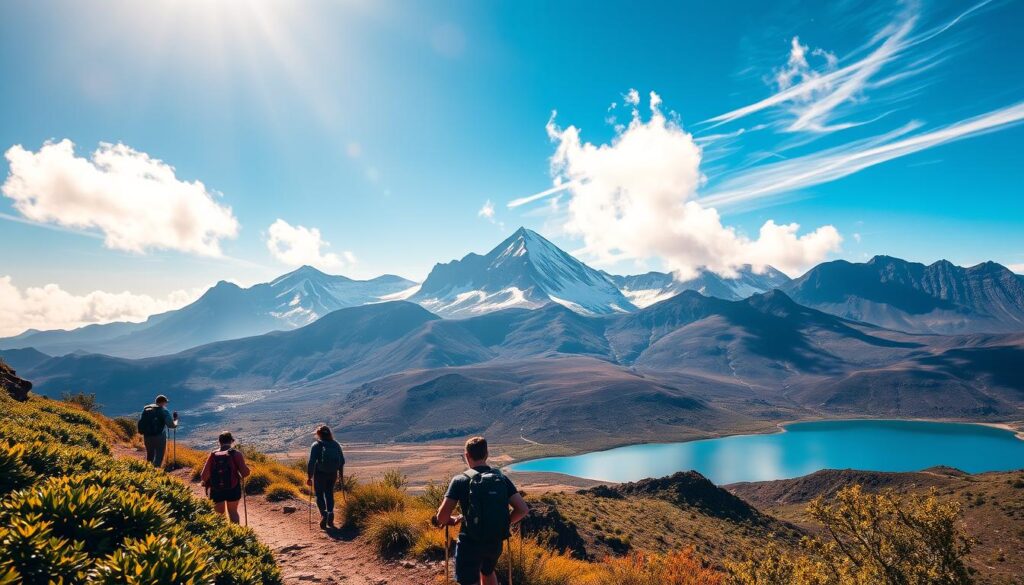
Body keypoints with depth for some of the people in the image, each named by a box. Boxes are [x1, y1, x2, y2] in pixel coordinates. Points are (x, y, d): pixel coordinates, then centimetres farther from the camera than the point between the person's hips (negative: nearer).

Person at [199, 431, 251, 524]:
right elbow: (245, 472, -17)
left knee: (218, 513, 18)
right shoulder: (236, 453, -9)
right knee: (233, 512, 16)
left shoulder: (213, 455, -3)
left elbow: (204, 476, -8)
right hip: (233, 489, -1)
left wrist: (205, 482, 13)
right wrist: (242, 476, 5)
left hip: (216, 489, 2)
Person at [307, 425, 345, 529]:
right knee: (329, 494, 18)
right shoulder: (336, 444, 4)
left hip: (320, 474, -3)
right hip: (333, 474, 4)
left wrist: (310, 477, -8)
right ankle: (330, 516, 14)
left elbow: (311, 462, -13)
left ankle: (324, 514, -11)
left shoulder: (316, 445, -8)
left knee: (319, 495, 10)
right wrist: (341, 474, 16)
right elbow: (342, 461, 6)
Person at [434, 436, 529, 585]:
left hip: (470, 543, -4)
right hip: (495, 542, 5)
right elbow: (523, 509, -4)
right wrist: (504, 523, 12)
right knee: (488, 572, 32)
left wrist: (452, 520, 7)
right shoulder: (501, 478, 1)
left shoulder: (460, 480, -9)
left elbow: (441, 517, -14)